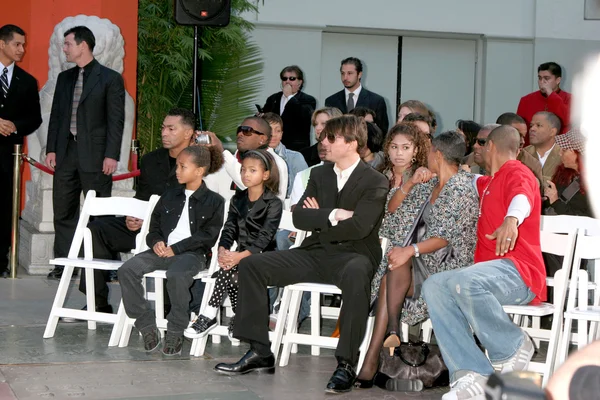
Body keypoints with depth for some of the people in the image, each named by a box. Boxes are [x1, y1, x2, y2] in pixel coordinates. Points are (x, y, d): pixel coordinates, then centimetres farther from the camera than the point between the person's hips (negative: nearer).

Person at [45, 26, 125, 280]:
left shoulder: (110, 78, -3)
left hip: (94, 154, -6)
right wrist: (51, 149, 6)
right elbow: (56, 115, 15)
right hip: (66, 152, 6)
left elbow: (116, 120, -7)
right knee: (63, 211, 6)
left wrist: (111, 155, -13)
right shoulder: (64, 78, 14)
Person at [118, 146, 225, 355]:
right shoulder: (169, 197, 23)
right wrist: (156, 242, -2)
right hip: (162, 251, 5)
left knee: (176, 275, -39)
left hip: (192, 253, -5)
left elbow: (208, 235, -4)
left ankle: (176, 333, -22)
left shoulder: (214, 201, 5)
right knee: (127, 269, -21)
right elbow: (154, 226, 23)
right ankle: (147, 326, -14)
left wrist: (176, 248, -11)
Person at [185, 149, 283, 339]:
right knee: (231, 275, -28)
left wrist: (241, 256, -27)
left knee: (228, 269, -29)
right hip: (240, 255, 5)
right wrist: (223, 250, -16)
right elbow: (229, 229, 6)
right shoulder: (238, 200, 15)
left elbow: (265, 236, -15)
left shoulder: (273, 203, -4)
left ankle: (209, 315, -25)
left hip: (262, 256, -5)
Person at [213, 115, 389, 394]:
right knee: (250, 265, -10)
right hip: (315, 254, 6)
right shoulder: (319, 175, 14)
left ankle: (346, 363, -36)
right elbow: (298, 217, 3)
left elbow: (359, 226, -18)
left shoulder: (375, 182, -4)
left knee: (355, 274, -44)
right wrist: (333, 215, -12)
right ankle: (259, 352, -8)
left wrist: (319, 219, -5)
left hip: (352, 256, -6)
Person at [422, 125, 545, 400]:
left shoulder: (516, 173, 0)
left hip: (519, 274, -9)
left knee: (464, 281, -38)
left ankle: (513, 347, -15)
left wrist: (512, 219, -46)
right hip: (493, 271, 9)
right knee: (434, 286, -17)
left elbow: (522, 196, -25)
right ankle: (473, 376, -28)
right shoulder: (489, 182, 29)